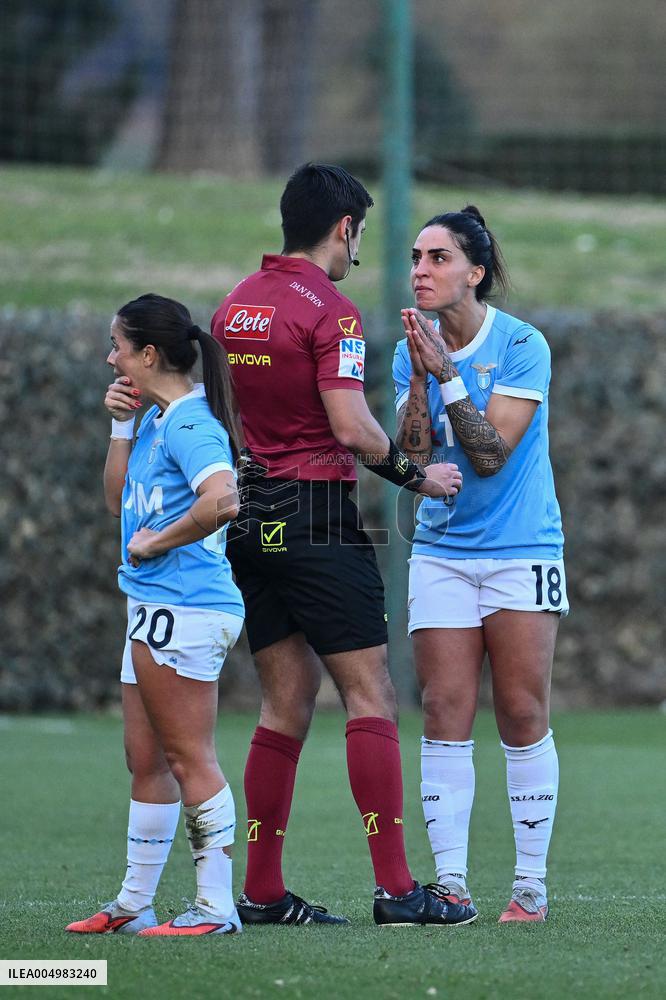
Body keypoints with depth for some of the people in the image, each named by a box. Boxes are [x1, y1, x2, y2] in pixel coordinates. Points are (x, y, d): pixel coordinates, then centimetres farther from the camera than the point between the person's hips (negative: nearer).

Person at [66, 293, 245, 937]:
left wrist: (154, 543, -18)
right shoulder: (156, 420, 15)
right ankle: (133, 904, 22)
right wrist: (121, 426, 12)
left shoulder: (190, 423, -15)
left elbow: (222, 502, -30)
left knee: (189, 758, -6)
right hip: (153, 609, 10)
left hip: (183, 610, -10)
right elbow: (118, 501, 22)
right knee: (145, 761, 15)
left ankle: (216, 906, -2)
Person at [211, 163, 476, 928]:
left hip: (252, 519, 8)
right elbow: (353, 428, -18)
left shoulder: (233, 306, 11)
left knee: (285, 705, 11)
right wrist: (414, 475, -5)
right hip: (316, 515, -8)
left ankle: (261, 891, 9)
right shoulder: (329, 311, -12)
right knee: (370, 696, -5)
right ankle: (394, 887, -10)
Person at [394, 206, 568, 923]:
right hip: (442, 551, 4)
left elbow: (490, 454, -16)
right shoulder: (414, 350, 5)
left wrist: (446, 373, -21)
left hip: (521, 549, -4)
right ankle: (449, 884, -1)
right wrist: (420, 376, -16)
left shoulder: (522, 345, -9)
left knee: (523, 716, -3)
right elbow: (412, 460, -5)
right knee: (445, 716, -3)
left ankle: (531, 885, 4)